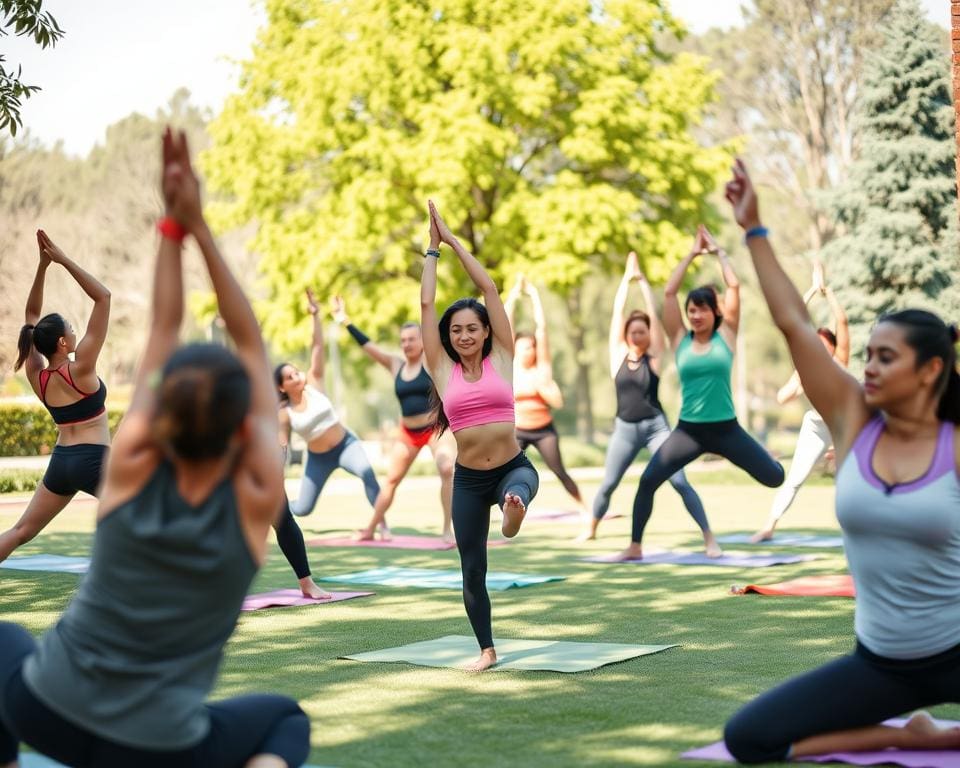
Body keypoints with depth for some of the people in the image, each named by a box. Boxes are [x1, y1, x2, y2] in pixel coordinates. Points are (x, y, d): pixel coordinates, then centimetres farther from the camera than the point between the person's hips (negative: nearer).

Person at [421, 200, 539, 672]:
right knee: (472, 570, 5)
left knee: (519, 490, -38)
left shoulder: (502, 359, -1)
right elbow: (426, 304, 1)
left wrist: (454, 241, 4)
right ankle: (487, 650, 21)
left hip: (513, 466, -1)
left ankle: (513, 511, -72)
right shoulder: (443, 370, 1)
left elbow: (489, 289, -2)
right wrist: (433, 248, 9)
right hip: (467, 479, 2)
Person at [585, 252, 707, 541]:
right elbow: (617, 312, 0)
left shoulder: (655, 356, 0)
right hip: (625, 428, 2)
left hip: (656, 426, -2)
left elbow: (654, 314, -4)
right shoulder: (618, 354, 3)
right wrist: (626, 277, 2)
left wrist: (642, 279, 1)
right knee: (608, 485, 10)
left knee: (680, 482, -9)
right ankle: (591, 529, 30)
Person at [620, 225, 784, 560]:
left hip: (725, 428, 0)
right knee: (648, 480, -12)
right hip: (688, 430, 0)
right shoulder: (680, 340, 2)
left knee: (775, 478, -1)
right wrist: (692, 254, 3)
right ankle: (635, 546, 2)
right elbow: (669, 292, -3)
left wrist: (718, 251, 6)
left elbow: (734, 286, -5)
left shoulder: (726, 336, -1)